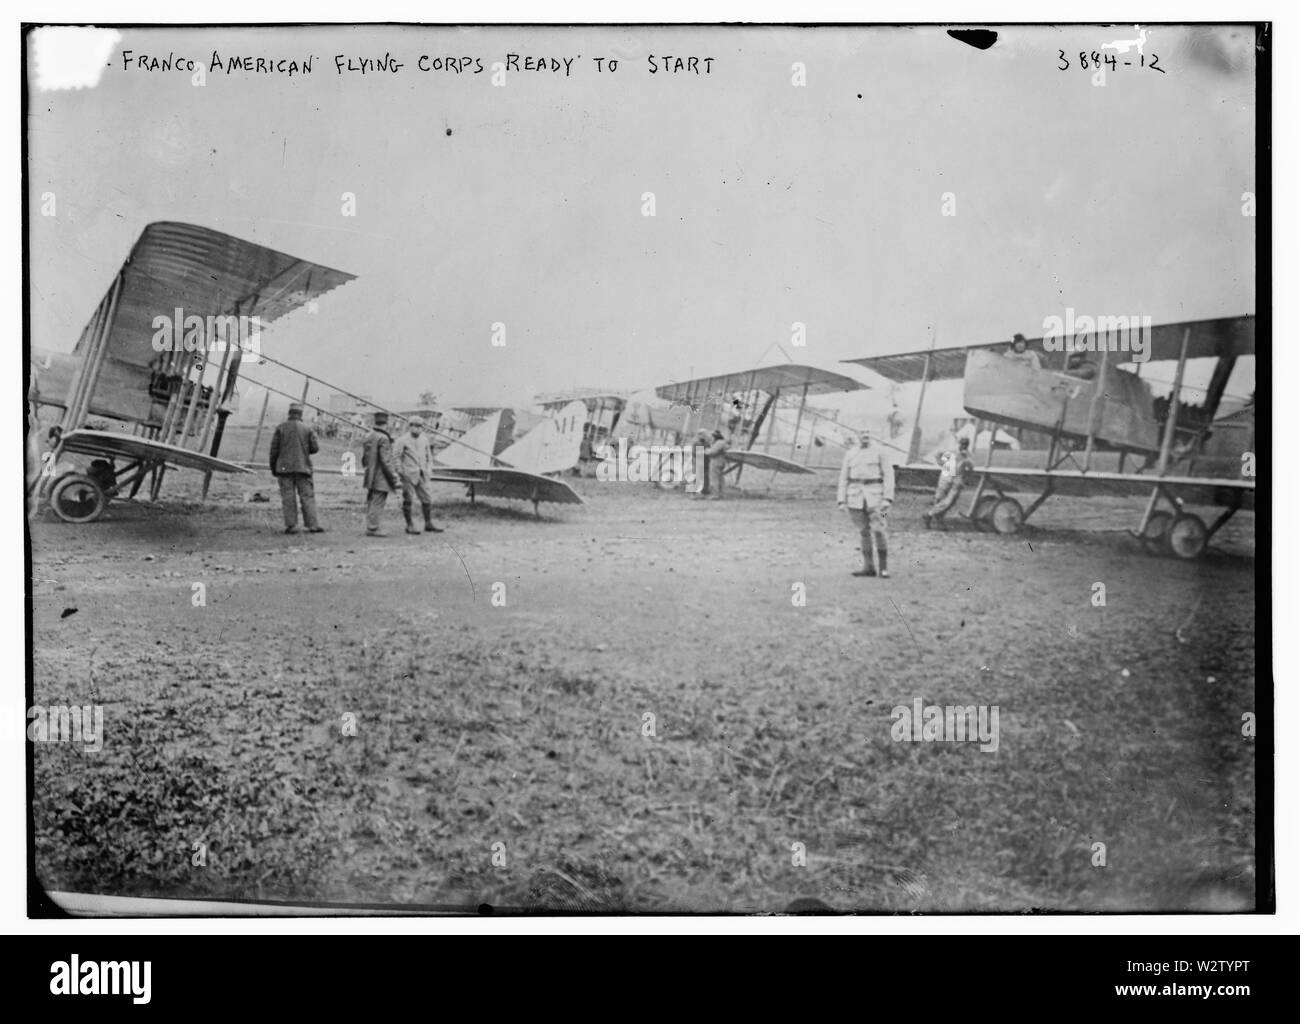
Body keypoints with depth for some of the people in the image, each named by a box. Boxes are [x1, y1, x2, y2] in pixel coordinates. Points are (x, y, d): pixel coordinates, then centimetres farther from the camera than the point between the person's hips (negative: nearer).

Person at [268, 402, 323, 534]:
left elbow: (274, 449, 0)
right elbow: (314, 448, 1)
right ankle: (313, 525, -2)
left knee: (288, 498, 2)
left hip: (284, 467, 0)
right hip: (303, 467, 0)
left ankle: (291, 525, -1)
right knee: (307, 496, 3)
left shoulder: (280, 428, 1)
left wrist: (273, 467, 8)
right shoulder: (307, 429, 2)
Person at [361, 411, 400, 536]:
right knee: (377, 503, -4)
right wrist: (394, 479, -15)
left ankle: (370, 527, 20)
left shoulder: (368, 436, 9)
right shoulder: (383, 438, -17)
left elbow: (363, 458, 15)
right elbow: (386, 461, -20)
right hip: (381, 478, -9)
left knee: (371, 502, 14)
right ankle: (373, 528, -3)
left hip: (370, 477, 9)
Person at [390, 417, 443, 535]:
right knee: (409, 500, -2)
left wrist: (427, 470, 14)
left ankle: (429, 524, 14)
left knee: (427, 499, 5)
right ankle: (410, 525, 5)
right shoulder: (402, 440, -5)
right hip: (409, 475, -6)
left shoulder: (424, 440, 12)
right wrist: (400, 470, -11)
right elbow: (396, 456, -6)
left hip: (422, 475, 6)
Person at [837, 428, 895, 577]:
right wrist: (841, 500, 5)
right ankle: (868, 566, 9)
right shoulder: (850, 454, 14)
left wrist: (888, 498, -12)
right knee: (864, 532, 4)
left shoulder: (880, 451, 4)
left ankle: (883, 567, -3)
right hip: (855, 496, 3)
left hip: (875, 494, -3)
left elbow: (888, 475, -2)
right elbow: (844, 478, 14)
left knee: (879, 530, -10)